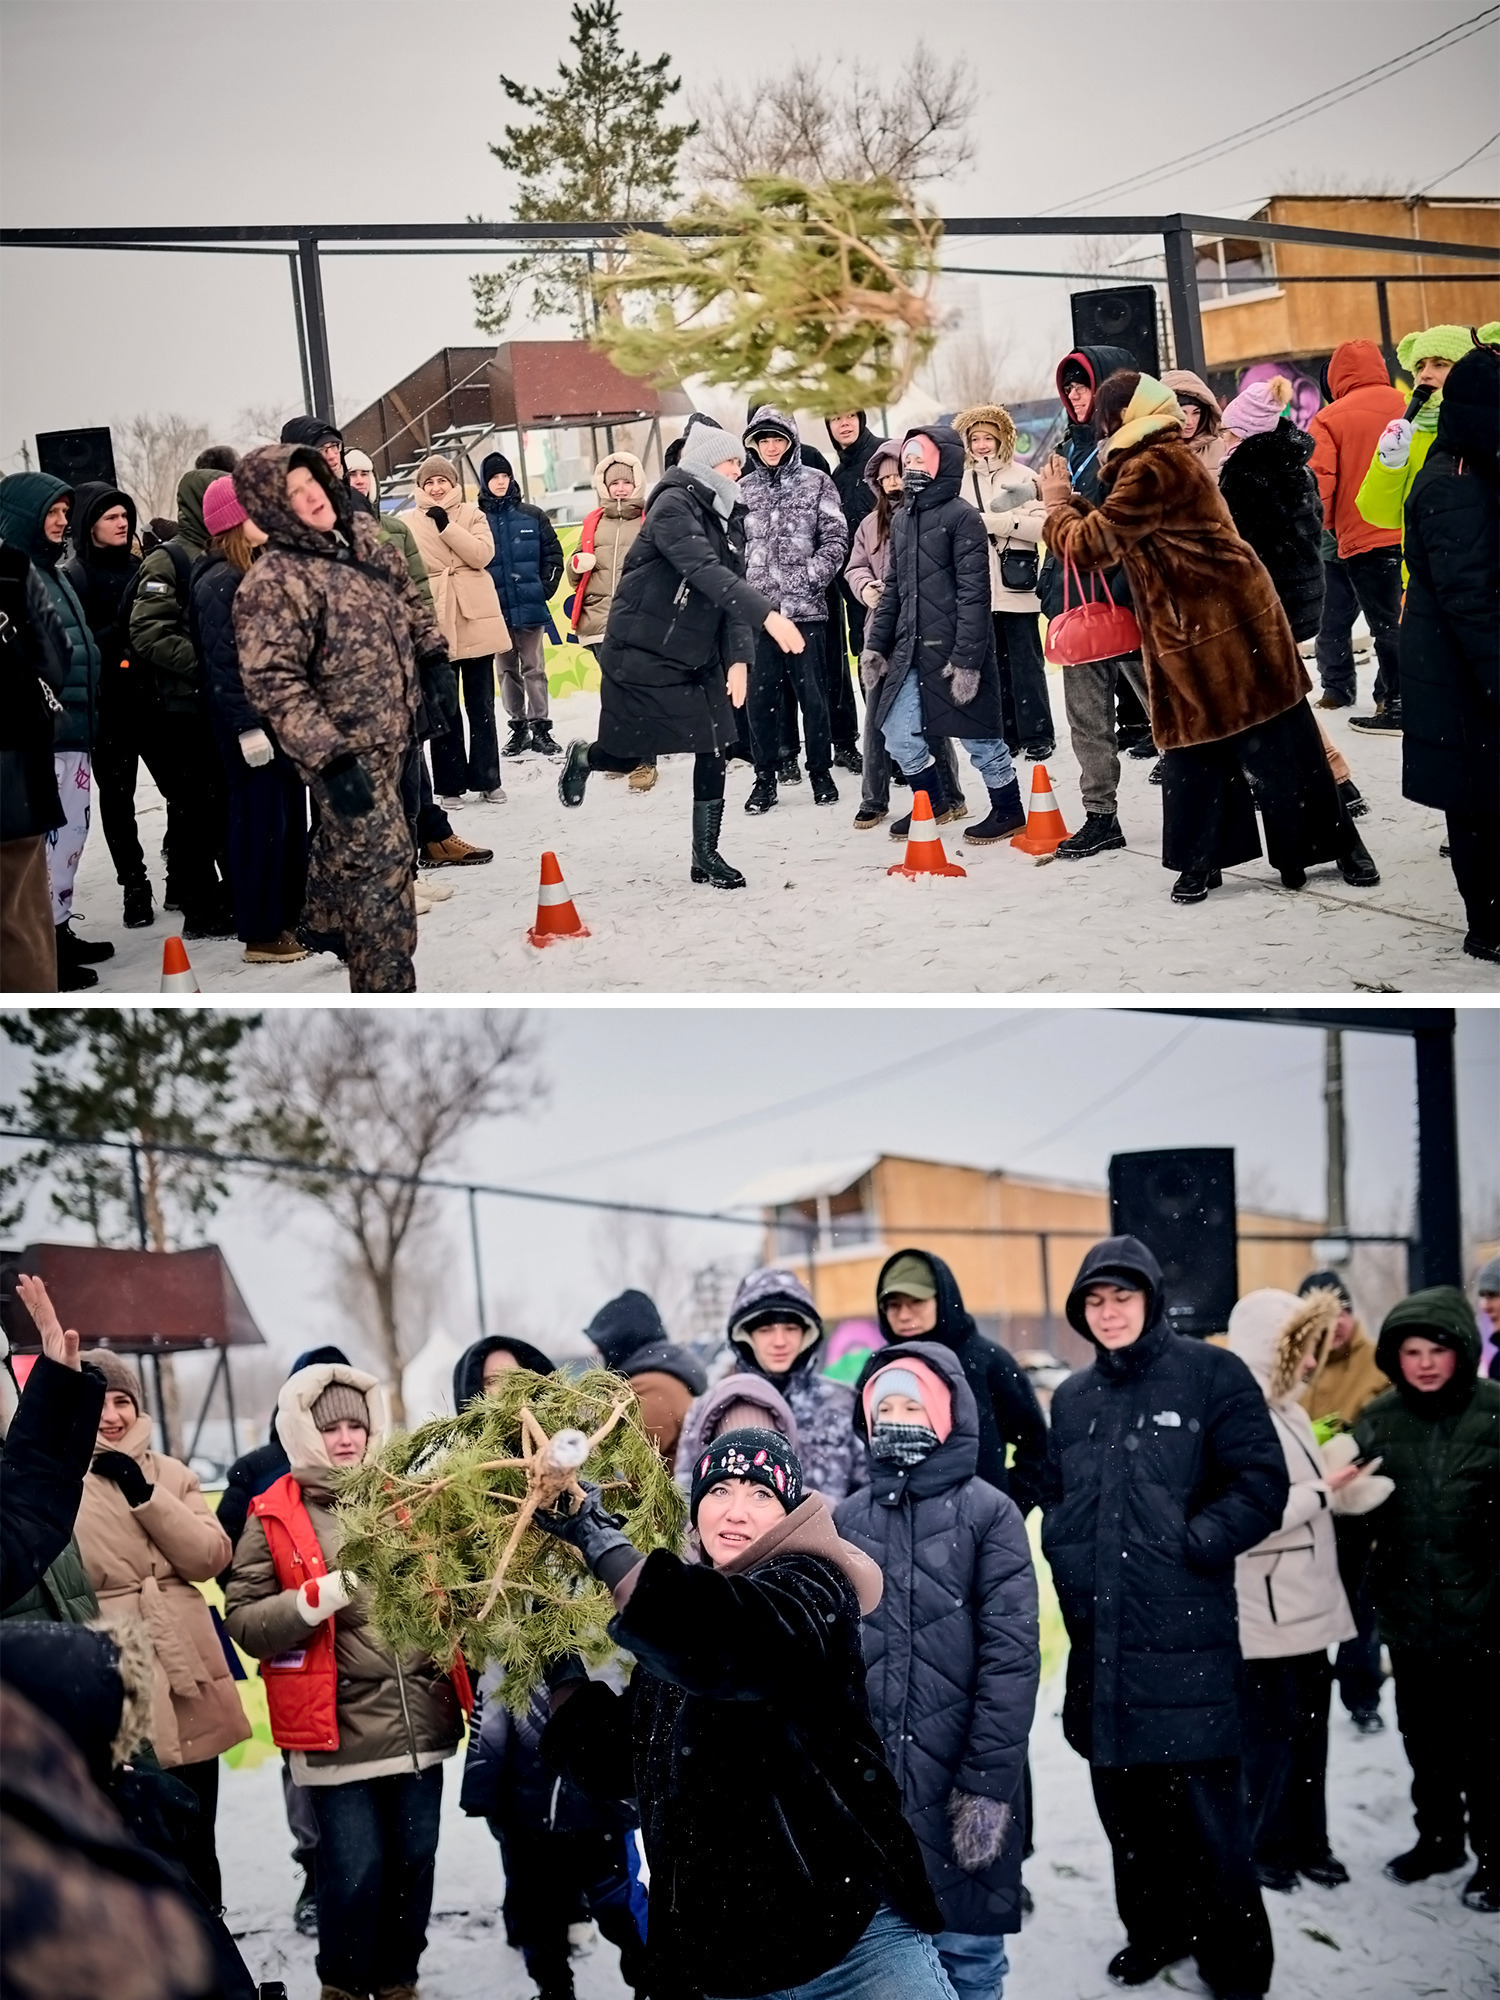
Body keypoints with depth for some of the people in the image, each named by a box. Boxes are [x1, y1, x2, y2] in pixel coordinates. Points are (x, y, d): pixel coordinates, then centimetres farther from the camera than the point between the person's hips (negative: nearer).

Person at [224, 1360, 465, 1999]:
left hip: (419, 1722, 4)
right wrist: (316, 1599, -20)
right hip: (338, 1730, -4)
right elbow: (243, 1619, -7)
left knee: (413, 1863, 11)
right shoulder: (273, 1518, -2)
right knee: (354, 1872, -3)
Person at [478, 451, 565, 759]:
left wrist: (545, 588, -4)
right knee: (507, 670, 8)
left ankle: (540, 727, 3)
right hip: (496, 610, 1)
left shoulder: (532, 515, 3)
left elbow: (553, 554, 5)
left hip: (530, 607, -1)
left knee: (534, 669, 0)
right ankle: (518, 727, 16)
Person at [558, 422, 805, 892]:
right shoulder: (673, 506, -18)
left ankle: (706, 855, 10)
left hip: (700, 656, 7)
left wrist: (738, 656, -10)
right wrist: (767, 615, -42)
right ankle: (583, 757, 40)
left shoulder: (727, 515, 7)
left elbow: (733, 583, 4)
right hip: (643, 654, -7)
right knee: (626, 754, 4)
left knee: (715, 749, -2)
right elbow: (705, 571, -32)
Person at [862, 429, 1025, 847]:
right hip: (910, 652, 7)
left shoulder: (960, 516, -10)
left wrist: (966, 658, -18)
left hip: (954, 652, -7)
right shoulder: (902, 519, 14)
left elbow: (973, 594, -14)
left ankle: (1008, 811, 20)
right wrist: (876, 645, 11)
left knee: (977, 736, 2)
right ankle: (931, 800, 28)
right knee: (898, 734, 6)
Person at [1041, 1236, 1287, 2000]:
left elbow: (1261, 1486, -7)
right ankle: (1154, 1929, 29)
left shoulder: (1210, 1374, -2)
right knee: (1123, 1794, 12)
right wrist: (1068, 1557, 5)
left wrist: (1189, 1545, -14)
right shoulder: (1072, 1398, 14)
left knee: (1204, 1800, -5)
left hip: (1185, 1634, -5)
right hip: (1101, 1635, 5)